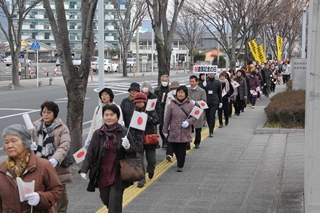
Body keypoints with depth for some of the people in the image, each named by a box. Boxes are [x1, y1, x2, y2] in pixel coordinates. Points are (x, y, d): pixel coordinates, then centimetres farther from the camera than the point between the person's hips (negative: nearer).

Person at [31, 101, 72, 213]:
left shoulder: (62, 128, -7)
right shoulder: (36, 126, 3)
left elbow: (64, 146, -18)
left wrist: (55, 159, -34)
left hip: (57, 166, -2)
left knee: (61, 192, 14)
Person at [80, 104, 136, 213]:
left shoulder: (124, 132, -4)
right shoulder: (98, 133, 0)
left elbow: (133, 153, 2)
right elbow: (90, 153, 2)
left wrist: (128, 147, -20)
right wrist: (84, 170, -7)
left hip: (118, 175, -3)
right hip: (102, 175, 3)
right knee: (106, 200, 13)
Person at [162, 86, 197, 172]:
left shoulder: (190, 105, -1)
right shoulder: (172, 104, 0)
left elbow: (194, 116, 4)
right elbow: (167, 118, 5)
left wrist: (188, 122, -15)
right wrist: (165, 130, 6)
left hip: (185, 132, -1)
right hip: (174, 132, 2)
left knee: (182, 150, -2)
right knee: (175, 149, 8)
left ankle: (180, 166, 8)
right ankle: (180, 163, 31)